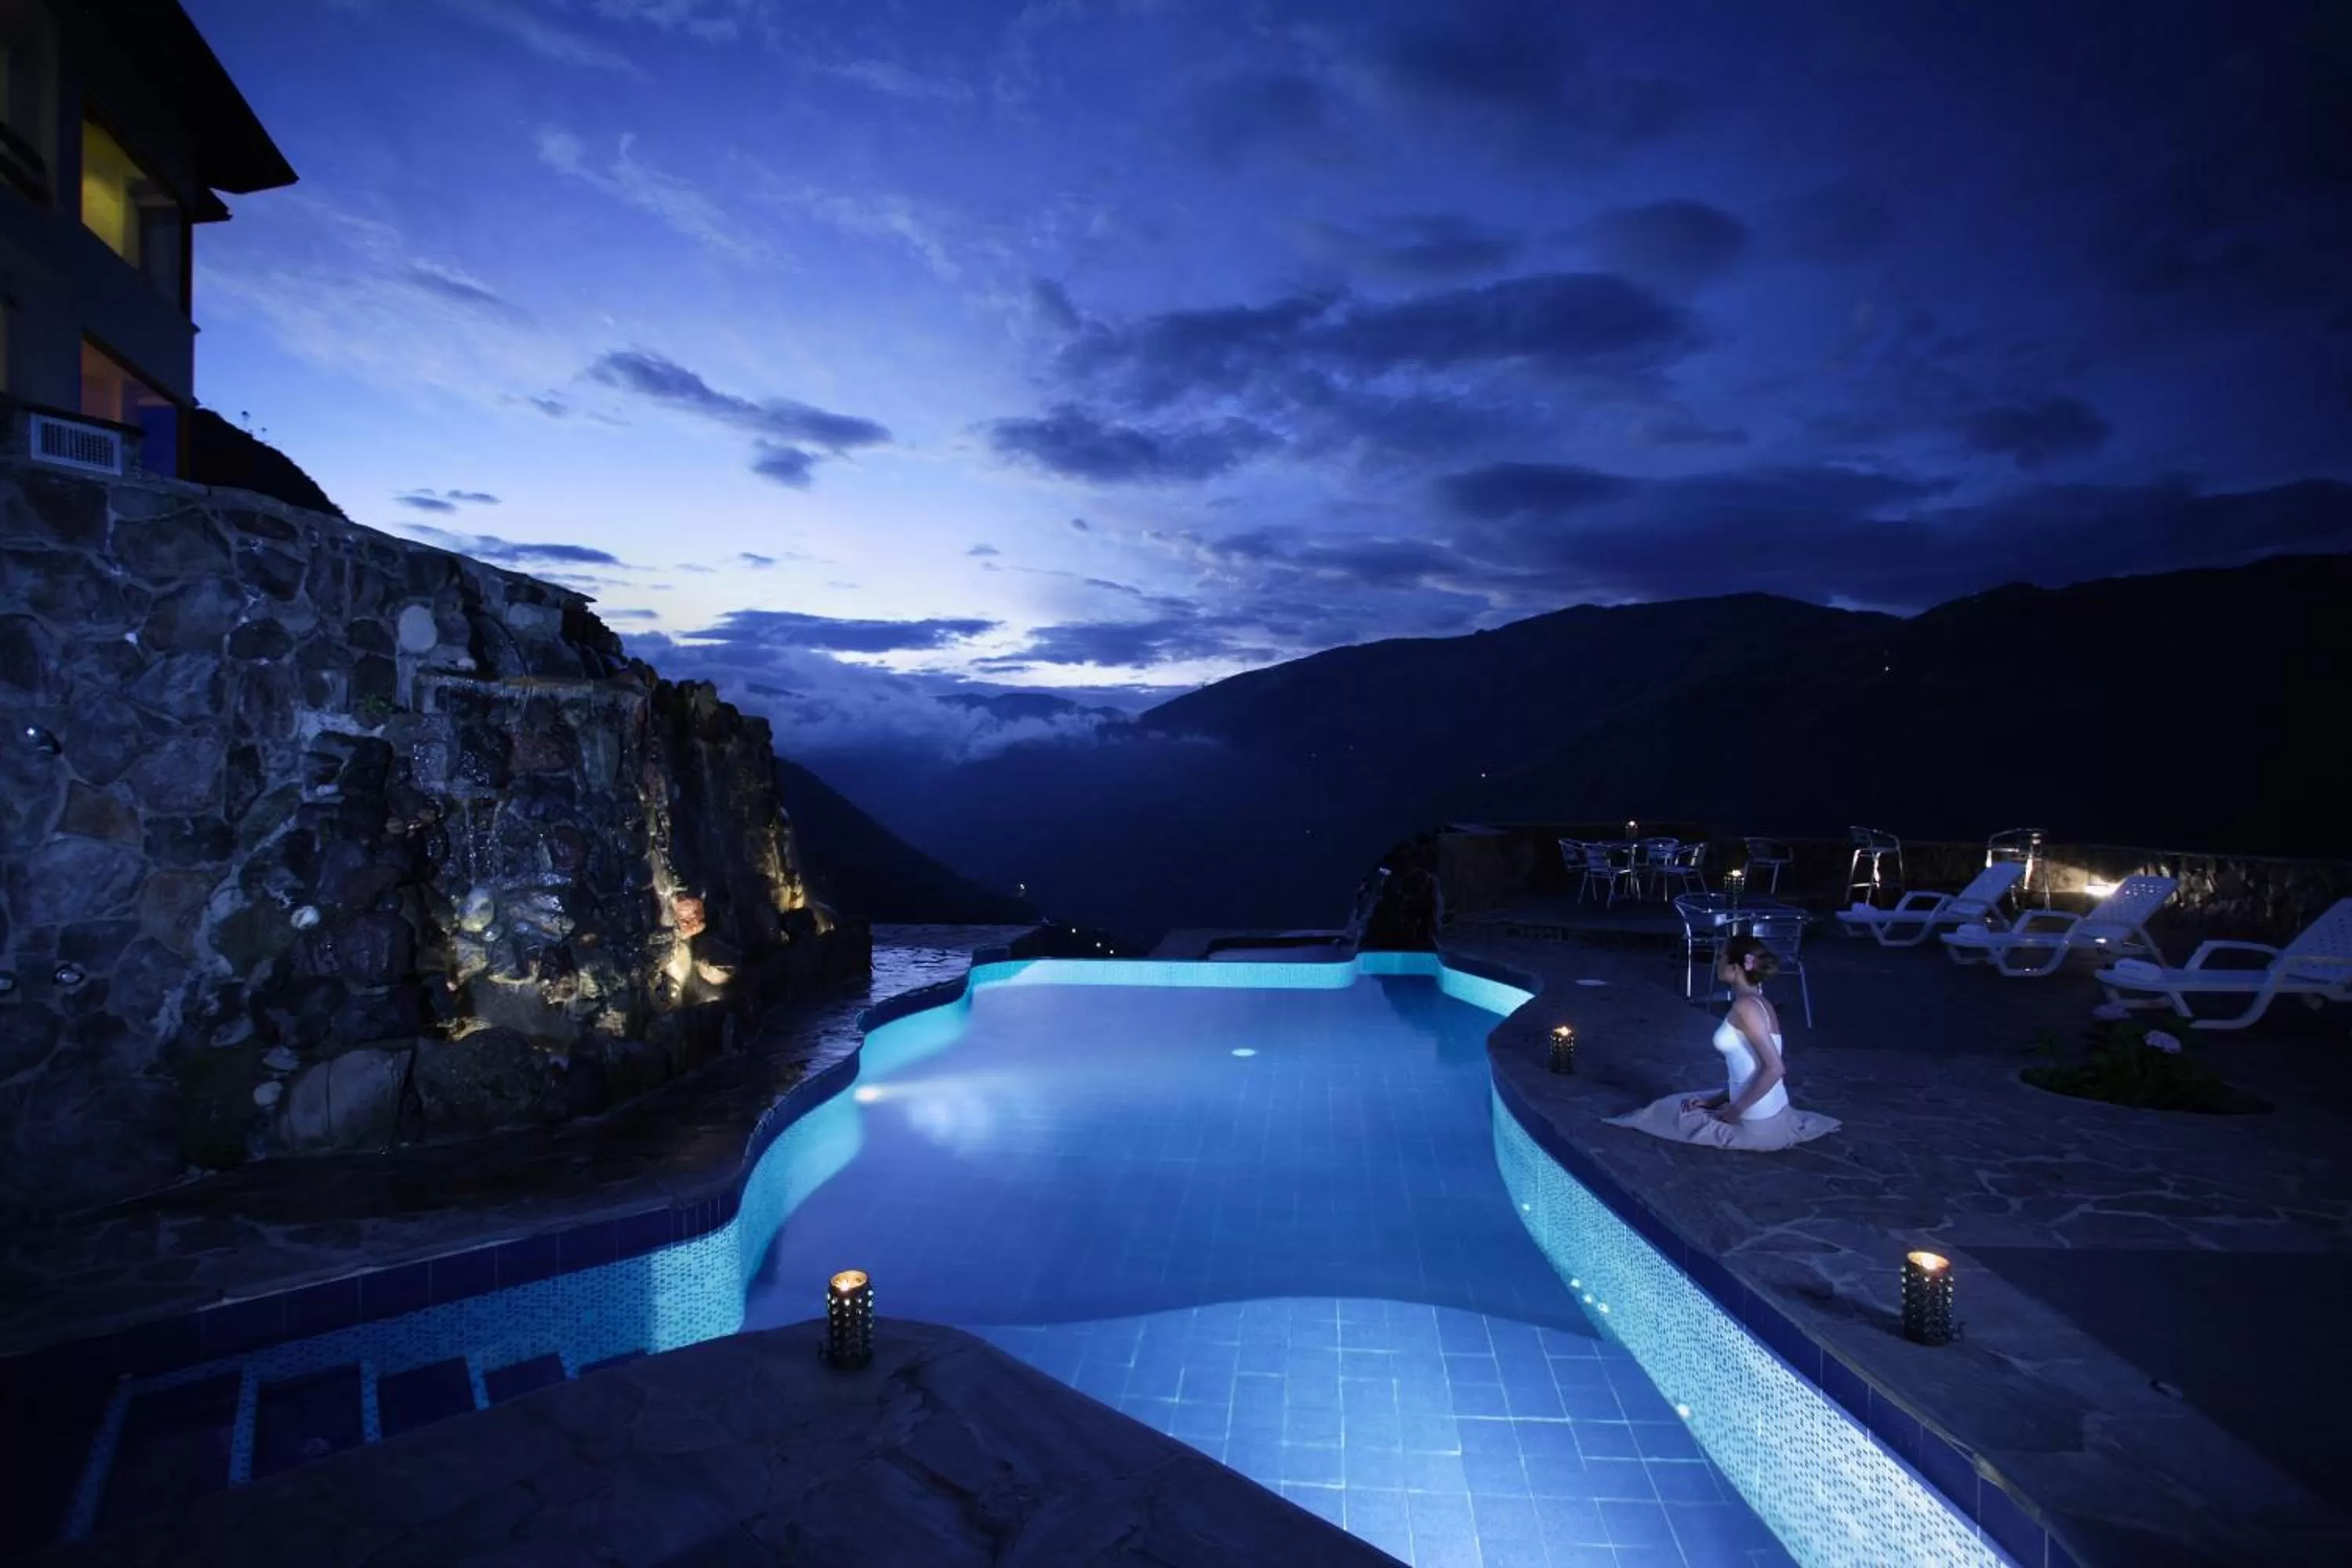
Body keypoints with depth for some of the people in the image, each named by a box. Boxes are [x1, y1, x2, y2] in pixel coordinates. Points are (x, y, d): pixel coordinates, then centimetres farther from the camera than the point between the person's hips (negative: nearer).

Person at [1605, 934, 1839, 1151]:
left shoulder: (1745, 1006, -19)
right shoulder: (1757, 1003, 9)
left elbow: (1775, 1068, -25)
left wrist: (1736, 1110, -18)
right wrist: (1716, 1100, 9)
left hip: (1758, 1126, -9)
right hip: (1770, 1117, 9)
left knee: (1669, 1110, 10)